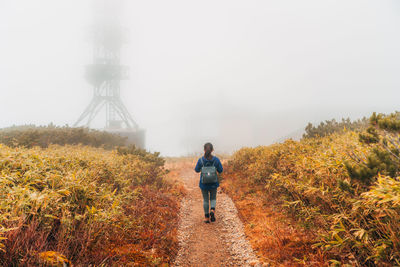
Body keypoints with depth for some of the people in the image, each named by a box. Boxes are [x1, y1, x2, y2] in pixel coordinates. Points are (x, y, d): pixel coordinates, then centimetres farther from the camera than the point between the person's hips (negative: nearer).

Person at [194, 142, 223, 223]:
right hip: (213, 183, 0)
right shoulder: (216, 159, -13)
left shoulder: (201, 160, -15)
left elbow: (197, 170, 0)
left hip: (204, 183, 0)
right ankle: (212, 211, -8)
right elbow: (220, 170, -3)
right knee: (213, 199, 19)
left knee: (205, 200, 15)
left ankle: (207, 217, 17)